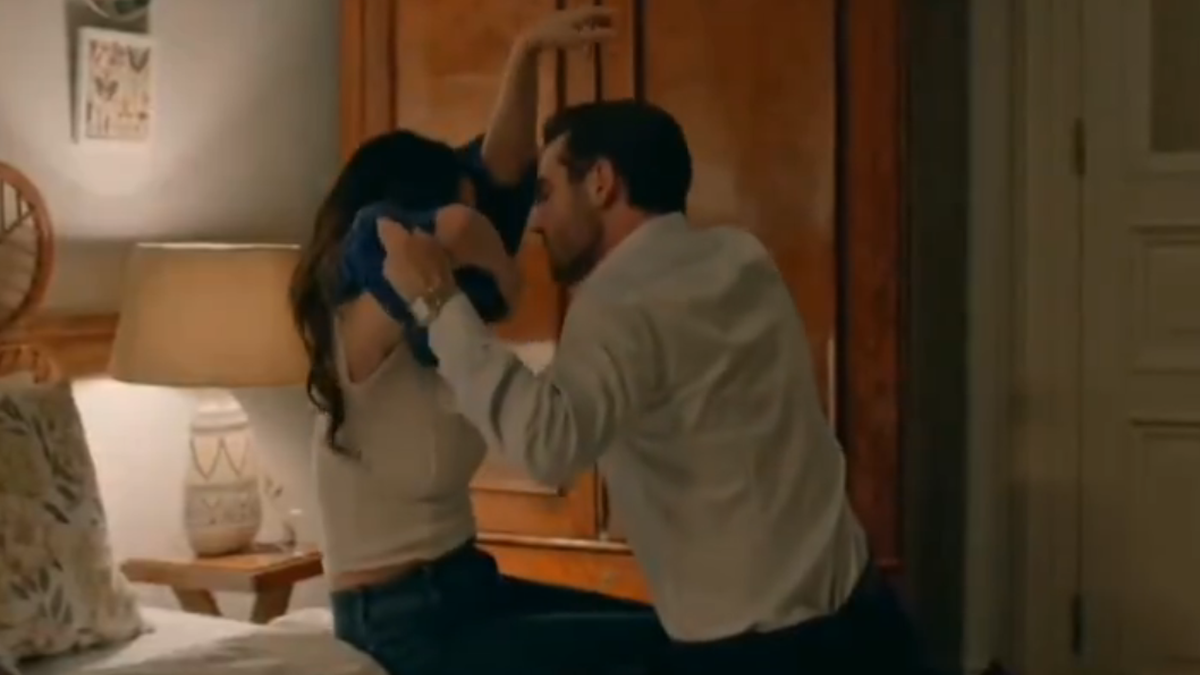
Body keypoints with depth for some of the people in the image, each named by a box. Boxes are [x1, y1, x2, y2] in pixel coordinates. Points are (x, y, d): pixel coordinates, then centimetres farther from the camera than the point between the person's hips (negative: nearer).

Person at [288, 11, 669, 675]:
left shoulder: (432, 332, 5)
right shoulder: (358, 337, -18)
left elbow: (502, 174, 2)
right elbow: (455, 234, -39)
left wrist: (528, 52, -6)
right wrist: (496, 269, -18)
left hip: (463, 585, 9)